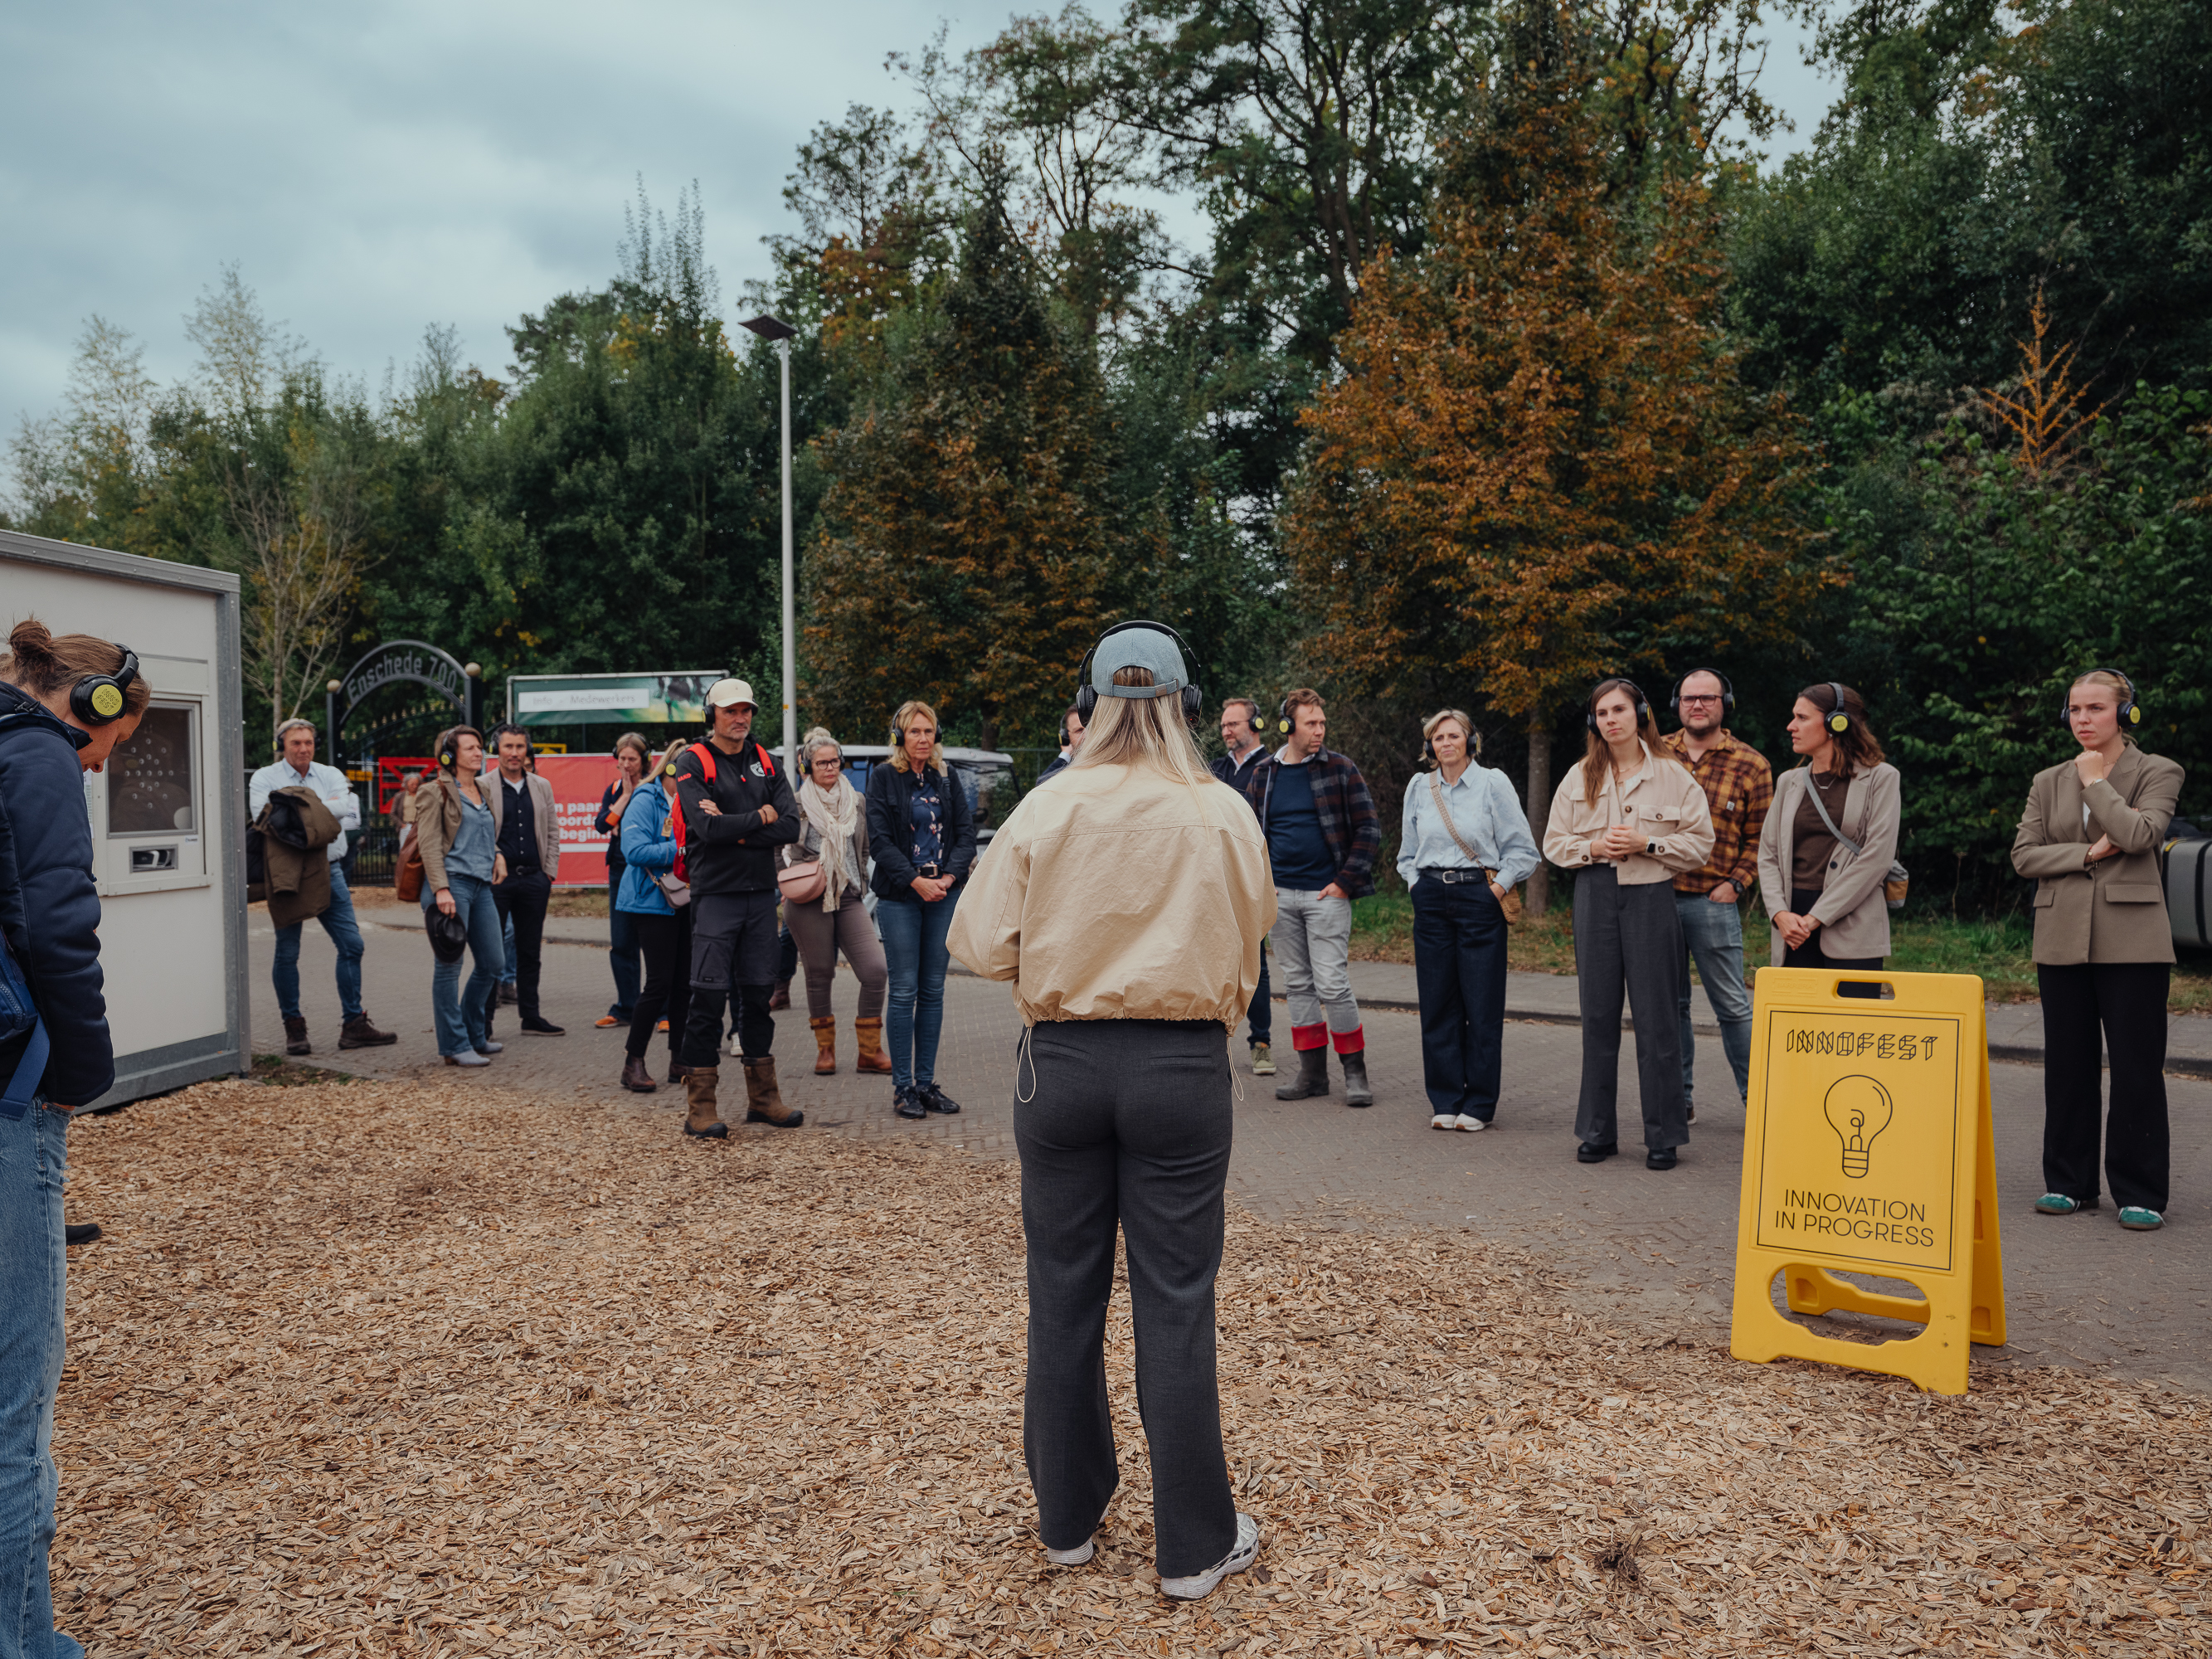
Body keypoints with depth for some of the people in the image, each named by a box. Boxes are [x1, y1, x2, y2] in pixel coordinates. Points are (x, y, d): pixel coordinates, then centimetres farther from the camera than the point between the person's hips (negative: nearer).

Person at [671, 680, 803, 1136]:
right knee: (709, 997, -5)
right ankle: (700, 1106, 1)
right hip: (715, 893, -5)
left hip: (761, 893, 5)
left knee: (757, 995, 11)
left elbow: (791, 826, -2)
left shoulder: (765, 761, 12)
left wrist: (735, 830, -12)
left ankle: (763, 1097, 20)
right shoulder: (693, 763, -3)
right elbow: (708, 827, -18)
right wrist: (759, 817, -7)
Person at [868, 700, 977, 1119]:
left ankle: (926, 1082, 13)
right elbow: (879, 840, -6)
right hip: (899, 896, -3)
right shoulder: (883, 778, 0)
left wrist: (950, 876, -9)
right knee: (904, 991, -3)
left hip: (944, 895, 4)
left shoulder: (947, 778, 10)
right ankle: (902, 1087, 4)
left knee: (933, 990, 6)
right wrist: (916, 881, -15)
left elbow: (967, 832, 6)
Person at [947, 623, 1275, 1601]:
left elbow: (982, 944, -5)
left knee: (1063, 1294, 13)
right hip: (1183, 1063, -1)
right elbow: (1247, 948, 8)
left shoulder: (1045, 808, -6)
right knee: (1175, 1302, 7)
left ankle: (1067, 1521, 29)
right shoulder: (1225, 816, -5)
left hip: (1063, 1061, 1)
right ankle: (1195, 1545, 17)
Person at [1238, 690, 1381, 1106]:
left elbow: (1369, 830, -3)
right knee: (1297, 985, 9)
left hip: (1327, 895, -4)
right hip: (1282, 896, 5)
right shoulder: (1264, 774, 7)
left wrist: (1345, 882, -10)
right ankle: (1312, 1072, 18)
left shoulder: (1340, 769, -3)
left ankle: (1355, 1072, 6)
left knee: (1332, 985, -8)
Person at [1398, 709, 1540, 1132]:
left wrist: (1498, 888, -7)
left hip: (1479, 896, -3)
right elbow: (1408, 853, 22)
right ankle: (1445, 1100, 13)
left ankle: (1479, 1103, 7)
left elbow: (1523, 850, 1)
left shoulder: (1493, 784, 0)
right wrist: (1417, 885, 8)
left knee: (1482, 1003, -2)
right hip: (1431, 901, 3)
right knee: (1437, 1003, 4)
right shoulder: (1419, 788, 11)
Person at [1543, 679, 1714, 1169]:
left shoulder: (1672, 775, 2)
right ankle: (1598, 1131, 15)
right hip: (1595, 895, 2)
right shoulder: (1579, 778, 9)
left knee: (1655, 1018, -2)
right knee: (1599, 1016, 6)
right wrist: (1594, 847, -8)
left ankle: (1663, 1136, 9)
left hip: (1651, 896, -2)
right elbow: (1555, 843, 11)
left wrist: (1646, 843, -13)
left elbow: (1700, 842, 1)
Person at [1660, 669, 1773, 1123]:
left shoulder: (1751, 765, 2)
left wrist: (1735, 883, -6)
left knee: (1732, 1005, 2)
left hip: (1712, 902, -3)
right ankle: (1679, 1099, 19)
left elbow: (1760, 836, 5)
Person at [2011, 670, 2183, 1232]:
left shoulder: (2157, 773, 3)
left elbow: (2139, 834, -15)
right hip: (2063, 941, 4)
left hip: (2132, 939, -3)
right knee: (2067, 1065, 7)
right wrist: (2088, 852, -10)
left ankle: (2140, 1194, 7)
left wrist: (2095, 781, -5)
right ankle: (2069, 1182, 17)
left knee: (2137, 1068, -1)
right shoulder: (2048, 782, 13)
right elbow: (2023, 854, 4)